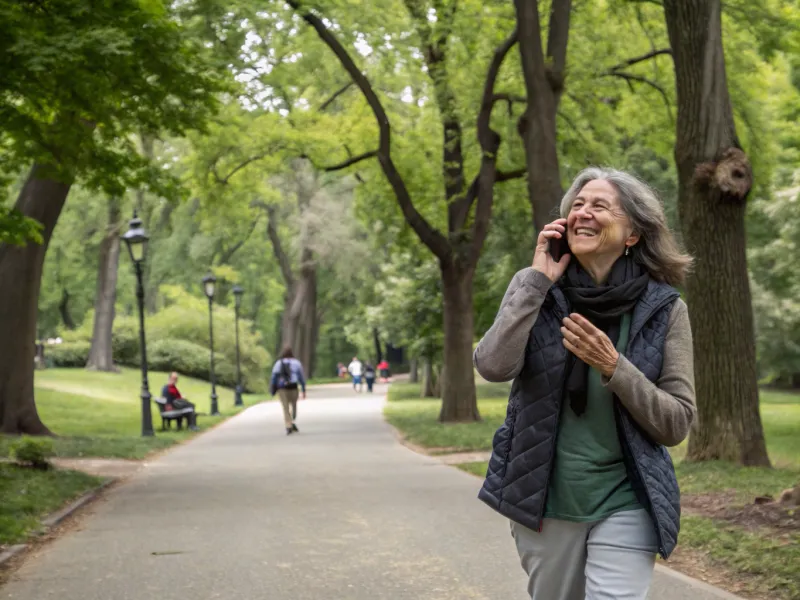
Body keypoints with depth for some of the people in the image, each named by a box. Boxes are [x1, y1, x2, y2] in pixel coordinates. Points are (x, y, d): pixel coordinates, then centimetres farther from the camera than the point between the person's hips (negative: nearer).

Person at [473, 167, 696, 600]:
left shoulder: (663, 308, -4)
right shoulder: (537, 288, 0)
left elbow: (677, 423, -5)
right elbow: (493, 366, -17)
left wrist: (613, 367, -19)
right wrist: (538, 279, -16)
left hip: (624, 504, -2)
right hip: (543, 499, 2)